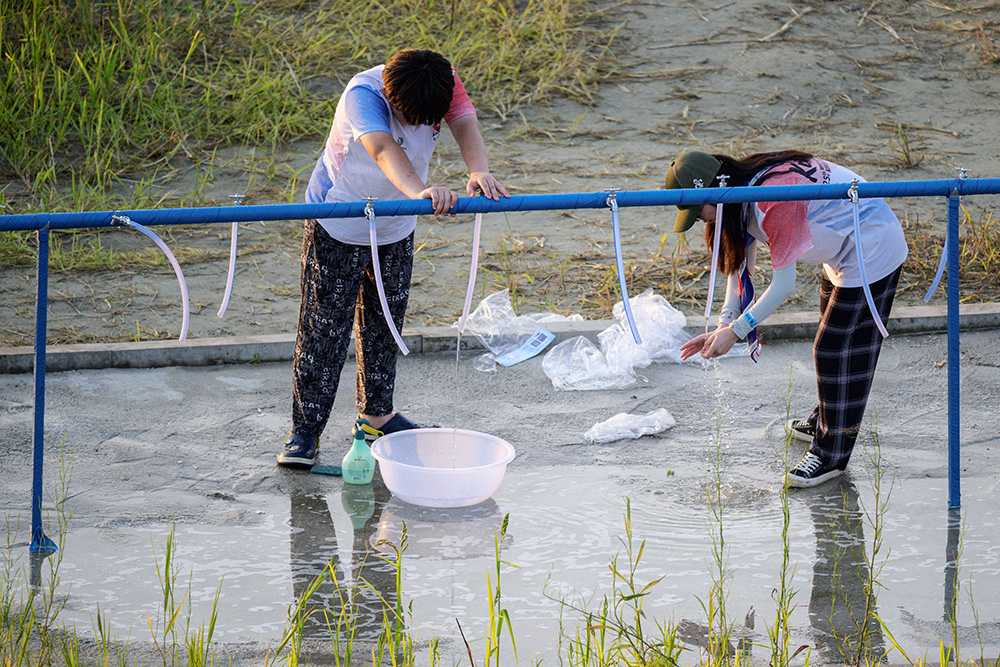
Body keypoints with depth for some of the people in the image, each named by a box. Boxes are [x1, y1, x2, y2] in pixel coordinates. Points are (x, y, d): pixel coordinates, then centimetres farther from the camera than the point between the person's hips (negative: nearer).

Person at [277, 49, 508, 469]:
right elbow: (383, 149, -50)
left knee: (385, 321, 16)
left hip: (397, 227, 5)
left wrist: (478, 171, -53)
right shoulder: (363, 95, -34)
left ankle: (376, 414, 32)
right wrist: (419, 192, -68)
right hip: (339, 225, -5)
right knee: (324, 326, -4)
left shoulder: (445, 83, -17)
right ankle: (305, 428, 5)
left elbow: (464, 123, -31)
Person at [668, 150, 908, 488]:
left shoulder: (772, 202, -34)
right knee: (830, 341, 23)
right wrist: (725, 324, -7)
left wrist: (736, 331, -25)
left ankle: (831, 454, 3)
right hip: (845, 249, 10)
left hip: (871, 253, -10)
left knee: (838, 350, -6)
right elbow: (740, 263, 3)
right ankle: (824, 422, 41)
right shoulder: (743, 193, -5)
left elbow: (784, 284, -30)